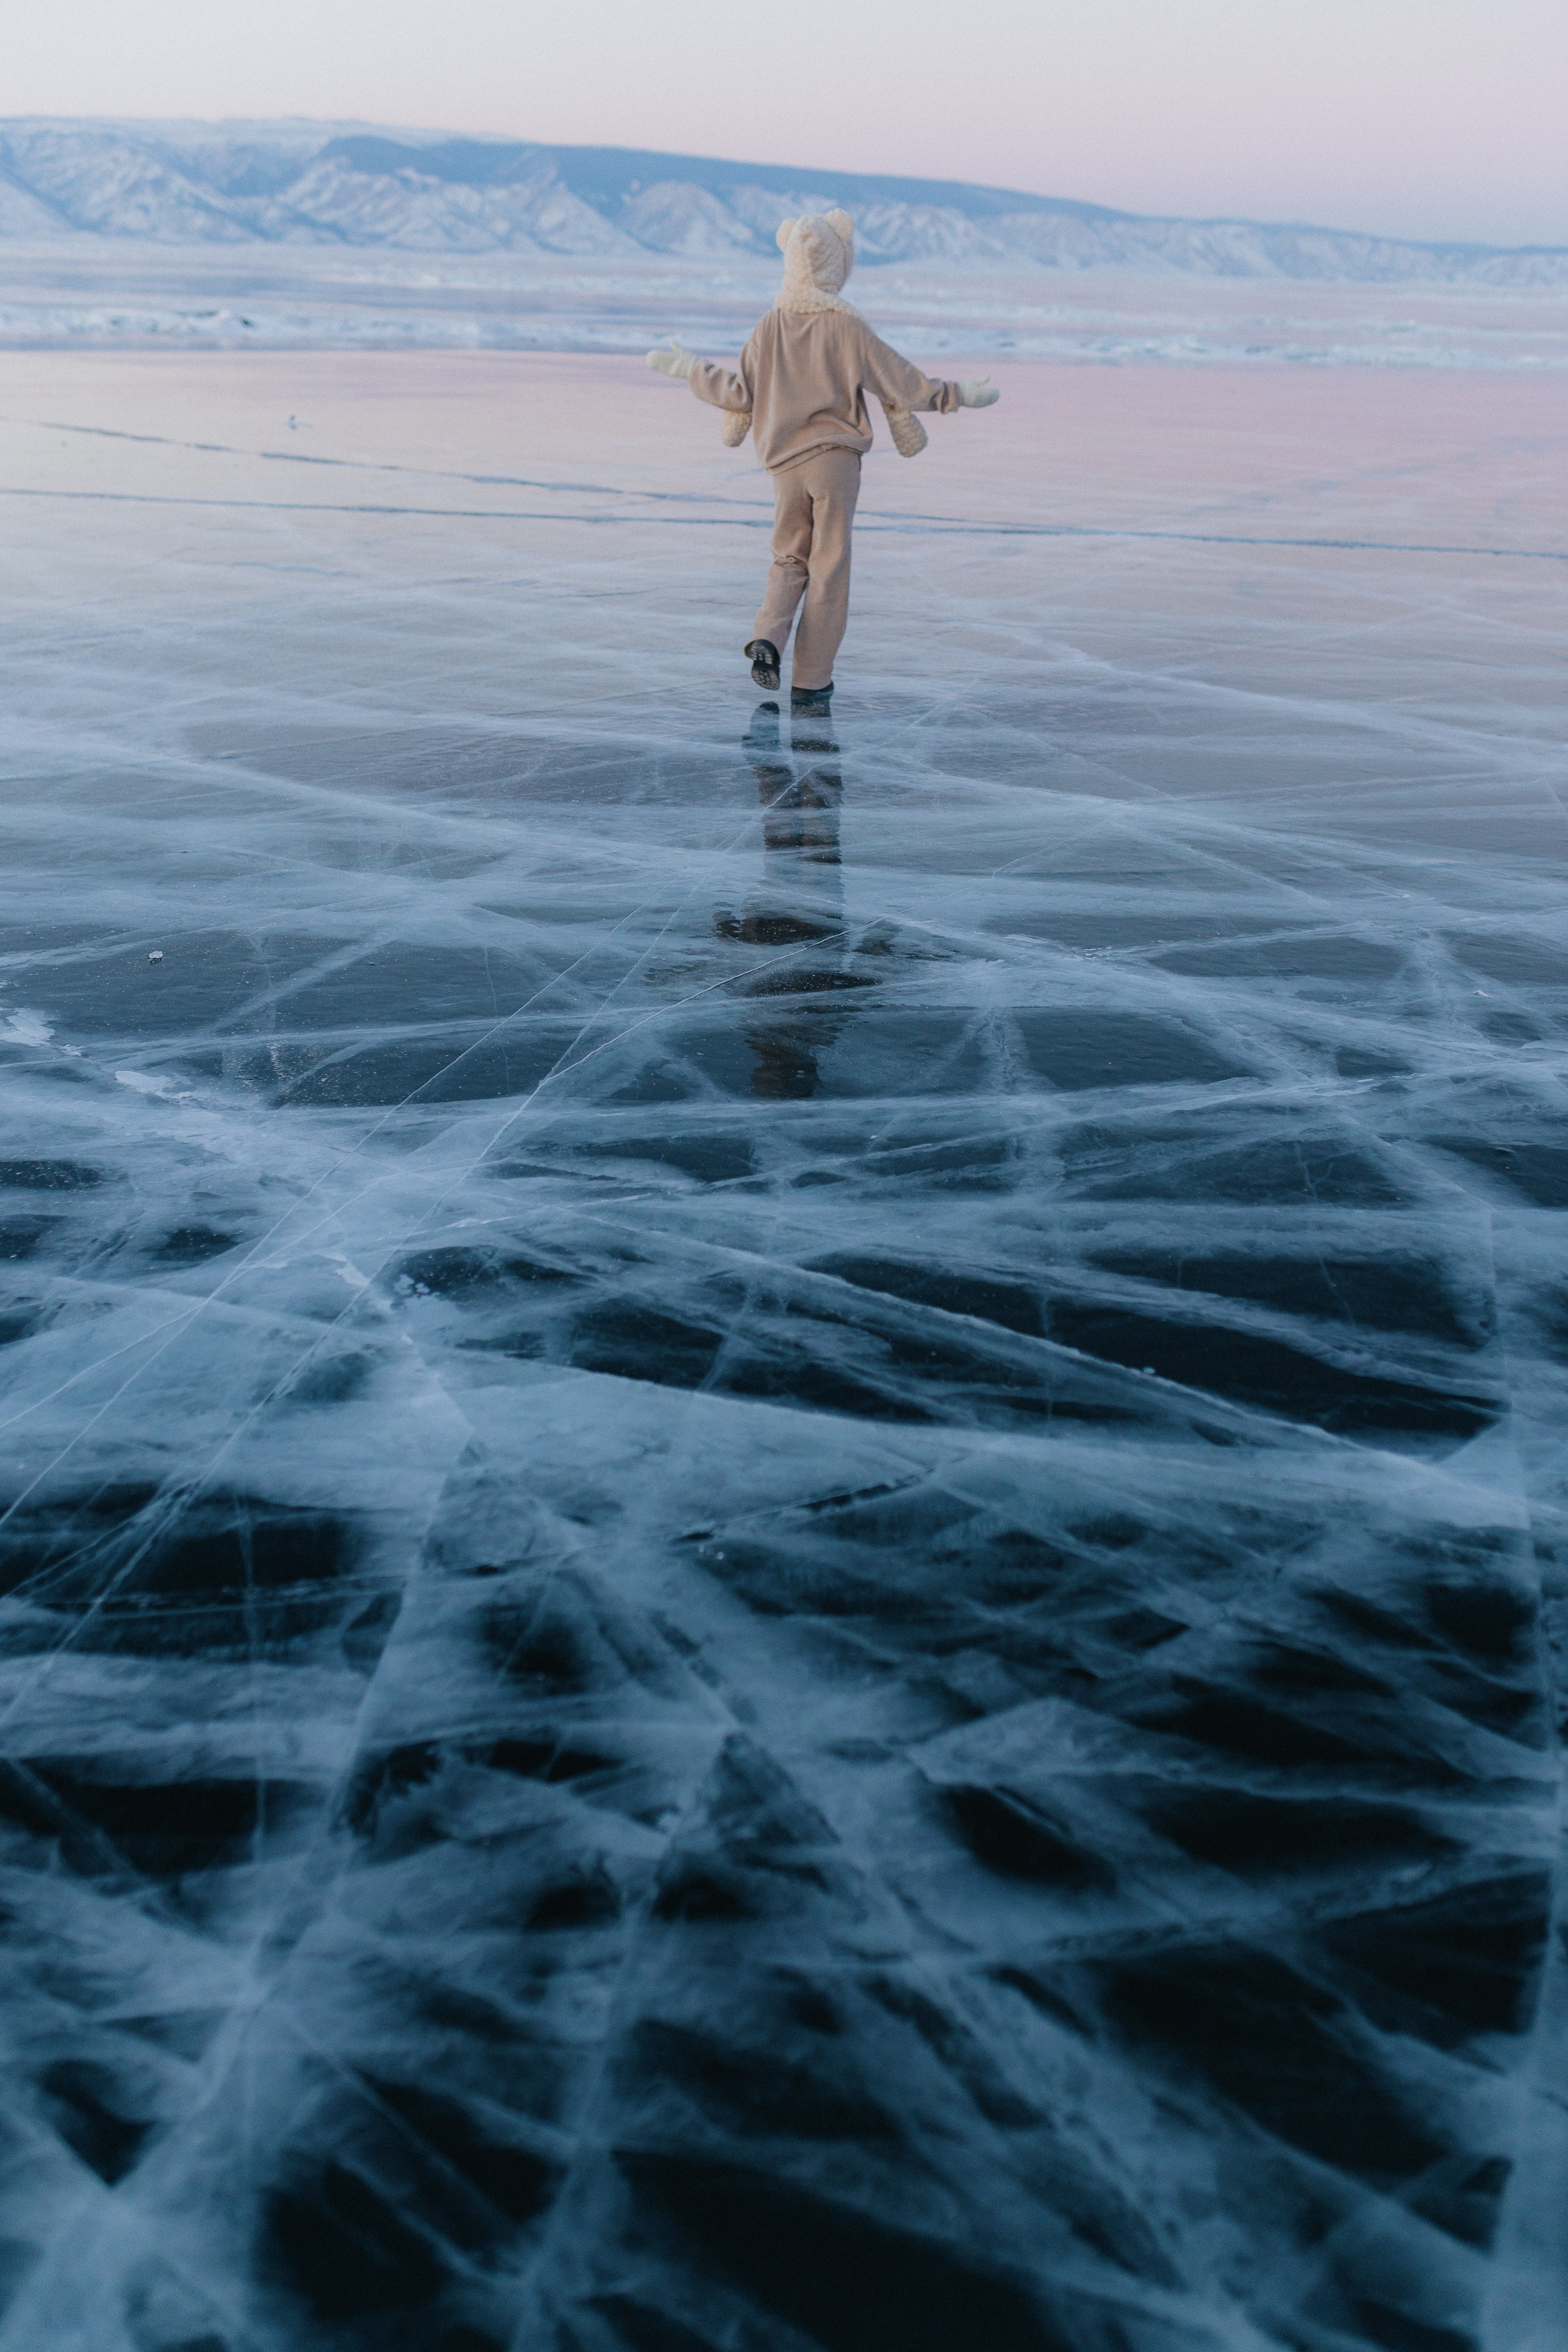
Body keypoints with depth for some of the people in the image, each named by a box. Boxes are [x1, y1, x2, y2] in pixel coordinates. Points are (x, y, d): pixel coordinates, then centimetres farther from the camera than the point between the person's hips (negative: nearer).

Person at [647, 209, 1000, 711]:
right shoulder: (846, 327, -9)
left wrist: (688, 368, 17)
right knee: (829, 569, 4)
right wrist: (958, 396, 7)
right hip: (836, 458, -3)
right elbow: (900, 381, -5)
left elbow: (740, 392, 2)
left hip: (785, 463, 3)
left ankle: (767, 639, -8)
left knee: (788, 559, 19)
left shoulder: (771, 326, -1)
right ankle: (811, 681, 5)